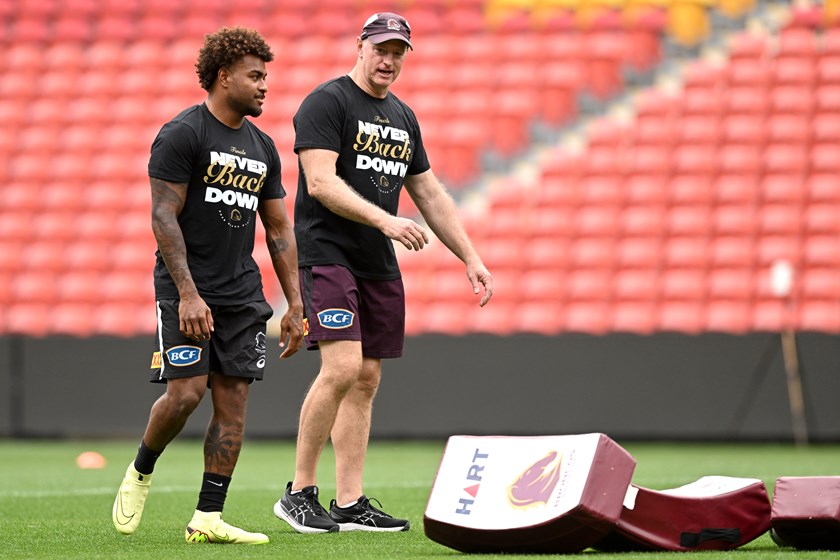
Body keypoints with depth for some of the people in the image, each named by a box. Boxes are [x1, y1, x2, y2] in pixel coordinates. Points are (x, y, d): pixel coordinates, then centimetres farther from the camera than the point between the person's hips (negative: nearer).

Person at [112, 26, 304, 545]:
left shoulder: (262, 147, 13)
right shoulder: (182, 134, -8)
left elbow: (279, 228, 17)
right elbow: (164, 217, -13)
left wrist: (296, 304, 11)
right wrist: (188, 294, -20)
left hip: (242, 292, 6)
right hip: (187, 290, -6)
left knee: (234, 400, -1)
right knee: (187, 392, -15)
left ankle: (208, 519, 1)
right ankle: (141, 471, 13)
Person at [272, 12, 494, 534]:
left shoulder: (403, 117, 17)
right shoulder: (327, 102, -7)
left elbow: (431, 194, 21)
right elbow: (321, 182, -18)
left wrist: (472, 258, 16)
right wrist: (385, 220, -27)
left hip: (379, 265, 8)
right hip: (326, 253, -8)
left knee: (366, 380, 5)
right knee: (343, 367, -19)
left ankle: (350, 504, 8)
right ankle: (299, 492, -9)